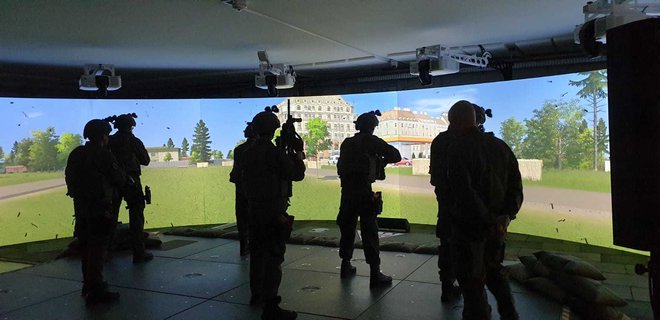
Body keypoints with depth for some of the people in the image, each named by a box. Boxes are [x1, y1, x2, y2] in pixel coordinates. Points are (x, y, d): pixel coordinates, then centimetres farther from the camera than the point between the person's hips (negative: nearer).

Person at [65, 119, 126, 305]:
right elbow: (119, 180, -12)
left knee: (86, 245, 17)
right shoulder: (103, 154, -14)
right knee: (98, 247, -4)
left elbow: (70, 178, 13)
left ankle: (89, 285, 29)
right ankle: (95, 291, -5)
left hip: (80, 205, 8)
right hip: (99, 206, -8)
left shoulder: (76, 154, 9)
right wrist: (123, 175, 9)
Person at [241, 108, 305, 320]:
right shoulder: (274, 152, -17)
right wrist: (298, 158, 10)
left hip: (253, 210, 8)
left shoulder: (247, 154, 5)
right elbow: (297, 175, -12)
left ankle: (257, 295, 34)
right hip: (274, 212, -7)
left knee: (257, 253, 20)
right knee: (273, 257, -4)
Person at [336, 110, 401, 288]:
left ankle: (345, 265, 29)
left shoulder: (346, 143, 11)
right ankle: (375, 273, -7)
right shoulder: (372, 141, -5)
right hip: (364, 192, -6)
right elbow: (396, 155, -7)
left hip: (347, 191, 6)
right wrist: (382, 160, 13)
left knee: (347, 227, 18)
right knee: (369, 231, -5)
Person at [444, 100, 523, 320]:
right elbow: (516, 185, 5)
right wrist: (508, 214, 0)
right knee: (494, 271, 25)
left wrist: (486, 219, -17)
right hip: (497, 225, 7)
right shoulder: (499, 146, 6)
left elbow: (463, 192, -24)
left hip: (470, 226, -7)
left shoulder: (458, 148, -15)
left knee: (472, 280, 5)